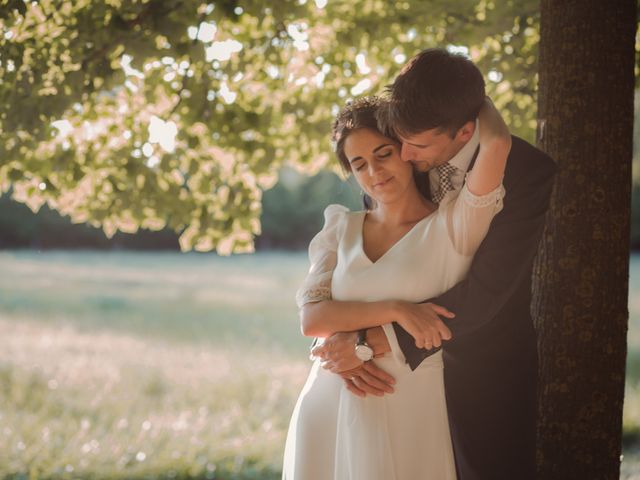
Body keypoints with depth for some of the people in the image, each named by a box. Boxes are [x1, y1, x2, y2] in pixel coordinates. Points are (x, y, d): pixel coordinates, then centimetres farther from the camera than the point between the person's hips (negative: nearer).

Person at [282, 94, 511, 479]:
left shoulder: (452, 227, -6)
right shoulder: (341, 229, 7)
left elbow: (498, 142, -21)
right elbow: (312, 318, -5)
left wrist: (474, 98, 0)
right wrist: (396, 310, -19)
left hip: (407, 411, -3)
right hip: (329, 408, 4)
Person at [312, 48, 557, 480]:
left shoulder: (528, 172, -21)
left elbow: (483, 294, -25)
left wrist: (374, 342, -26)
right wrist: (340, 343, -20)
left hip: (488, 371, -3)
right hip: (404, 364, 3)